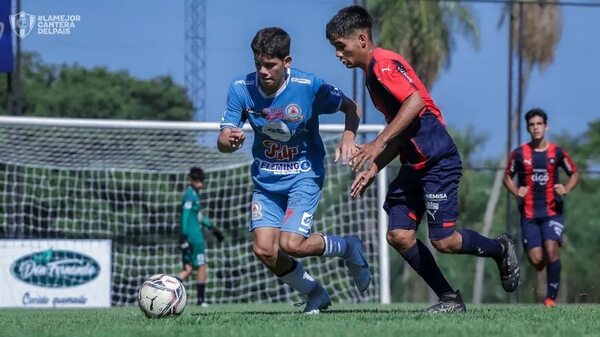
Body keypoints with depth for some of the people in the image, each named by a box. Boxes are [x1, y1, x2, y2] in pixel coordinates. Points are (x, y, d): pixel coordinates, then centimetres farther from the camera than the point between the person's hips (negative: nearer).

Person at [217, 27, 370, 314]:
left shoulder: (309, 86, -18)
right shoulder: (241, 89, -11)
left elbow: (351, 107, -3)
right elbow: (222, 141, -13)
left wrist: (348, 136, -22)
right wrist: (230, 141, -37)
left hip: (304, 175, -4)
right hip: (266, 180, 4)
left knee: (290, 245, -20)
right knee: (264, 251, -10)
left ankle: (347, 248, 12)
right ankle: (315, 294, 16)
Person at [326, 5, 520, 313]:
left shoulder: (383, 63, -10)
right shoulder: (372, 73, 20)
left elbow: (415, 102, -25)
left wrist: (378, 143, -24)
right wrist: (374, 168, 15)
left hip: (438, 161, -10)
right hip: (415, 166, 10)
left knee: (444, 240, -12)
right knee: (399, 235, -1)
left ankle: (500, 249, 16)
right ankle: (450, 299, 5)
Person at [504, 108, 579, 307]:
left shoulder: (557, 152, 3)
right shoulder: (519, 154, 3)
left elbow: (574, 173, 14)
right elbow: (507, 177, 14)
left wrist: (566, 189, -5)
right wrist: (516, 192, -6)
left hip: (553, 211, -1)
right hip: (529, 214, 1)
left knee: (551, 248, -23)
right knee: (536, 261, -7)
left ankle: (551, 297, -13)